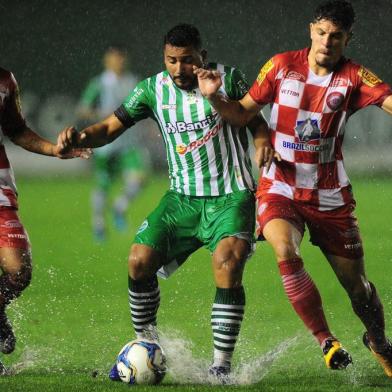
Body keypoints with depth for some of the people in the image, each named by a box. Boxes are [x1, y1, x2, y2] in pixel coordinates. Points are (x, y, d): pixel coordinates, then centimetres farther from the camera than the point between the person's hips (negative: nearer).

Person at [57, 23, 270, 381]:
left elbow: (256, 122, 5)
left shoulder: (228, 78, -6)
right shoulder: (153, 89, -1)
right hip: (182, 198, 4)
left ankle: (221, 368, -18)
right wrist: (79, 138, -20)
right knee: (139, 261, -10)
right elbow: (110, 128, 0)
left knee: (228, 264, -26)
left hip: (231, 197, -4)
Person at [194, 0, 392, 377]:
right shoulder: (282, 65, -3)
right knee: (286, 252, -30)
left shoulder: (354, 77, -7)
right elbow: (242, 113, 4)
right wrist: (214, 97, -15)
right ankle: (326, 341, -18)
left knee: (356, 283, 6)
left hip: (330, 196, 0)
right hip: (280, 188, 0)